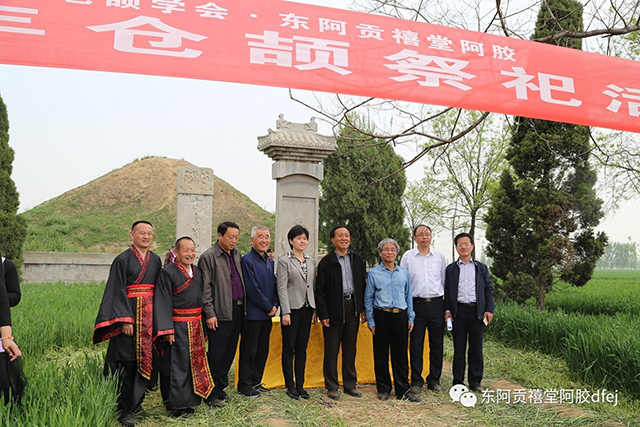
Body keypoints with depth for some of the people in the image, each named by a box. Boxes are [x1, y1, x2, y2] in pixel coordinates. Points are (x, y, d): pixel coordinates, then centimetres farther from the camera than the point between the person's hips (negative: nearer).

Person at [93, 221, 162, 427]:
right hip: (129, 313, -5)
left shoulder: (156, 260, 11)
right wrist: (125, 320, -17)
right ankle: (124, 410, 6)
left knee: (145, 361, 9)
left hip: (150, 316, 5)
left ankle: (135, 403, 23)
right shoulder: (123, 260, -5)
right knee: (127, 363, -3)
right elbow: (118, 292, -10)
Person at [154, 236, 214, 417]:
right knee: (176, 365, 0)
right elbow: (163, 302, -13)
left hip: (195, 326, 6)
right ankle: (176, 404, 12)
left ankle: (189, 400, 24)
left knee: (194, 363, 12)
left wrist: (202, 325, 11)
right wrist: (167, 329, -18)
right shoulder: (168, 272, -10)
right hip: (177, 327, -6)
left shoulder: (198, 271, 10)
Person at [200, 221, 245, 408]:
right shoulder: (208, 256, -7)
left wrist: (243, 306, 11)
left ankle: (220, 388, 26)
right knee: (216, 355, -1)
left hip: (237, 311, 7)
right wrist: (210, 313, -13)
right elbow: (205, 288, -10)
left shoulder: (237, 255, 13)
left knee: (229, 353, 13)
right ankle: (211, 394, 11)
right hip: (220, 314, -7)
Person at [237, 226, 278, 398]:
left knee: (262, 350, 14)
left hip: (267, 314, 8)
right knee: (249, 351, 3)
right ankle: (244, 385, 15)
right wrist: (268, 307, -11)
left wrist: (275, 305, 0)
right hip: (252, 314, -8)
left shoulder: (270, 262, 12)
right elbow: (252, 290, -17)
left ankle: (256, 382, 27)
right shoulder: (247, 260, -13)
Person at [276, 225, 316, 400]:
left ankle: (300, 385, 19)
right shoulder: (284, 261, -5)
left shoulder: (311, 261, 11)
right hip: (292, 309, -5)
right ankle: (290, 386, 14)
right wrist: (285, 313, -14)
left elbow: (313, 286, 12)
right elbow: (282, 288, -9)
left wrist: (315, 310, 7)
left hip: (307, 309, 5)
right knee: (289, 349, 4)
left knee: (302, 350, 11)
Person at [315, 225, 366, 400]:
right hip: (334, 309, -3)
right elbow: (320, 290, -5)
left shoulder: (357, 260, 9)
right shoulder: (326, 262, -3)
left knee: (350, 349, 12)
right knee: (331, 350, 4)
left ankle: (350, 384, 23)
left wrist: (363, 309, 5)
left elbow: (363, 285, 11)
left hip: (353, 308, 4)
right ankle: (332, 387, 15)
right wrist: (323, 314, -10)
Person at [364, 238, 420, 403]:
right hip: (381, 316, -2)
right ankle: (383, 389, 17)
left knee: (401, 354, 5)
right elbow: (368, 298, 3)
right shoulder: (373, 273, 2)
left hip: (400, 316, 2)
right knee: (381, 354, 5)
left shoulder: (404, 272, 11)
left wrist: (410, 318, 9)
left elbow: (408, 296, 15)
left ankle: (403, 390, 13)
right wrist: (370, 321, -1)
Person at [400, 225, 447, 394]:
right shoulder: (408, 256, 4)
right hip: (416, 304, -1)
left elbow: (445, 281, 12)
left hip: (436, 304, 2)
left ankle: (434, 380, 20)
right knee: (416, 345, 2)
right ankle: (416, 381, 14)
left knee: (437, 344, 6)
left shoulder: (439, 256, 9)